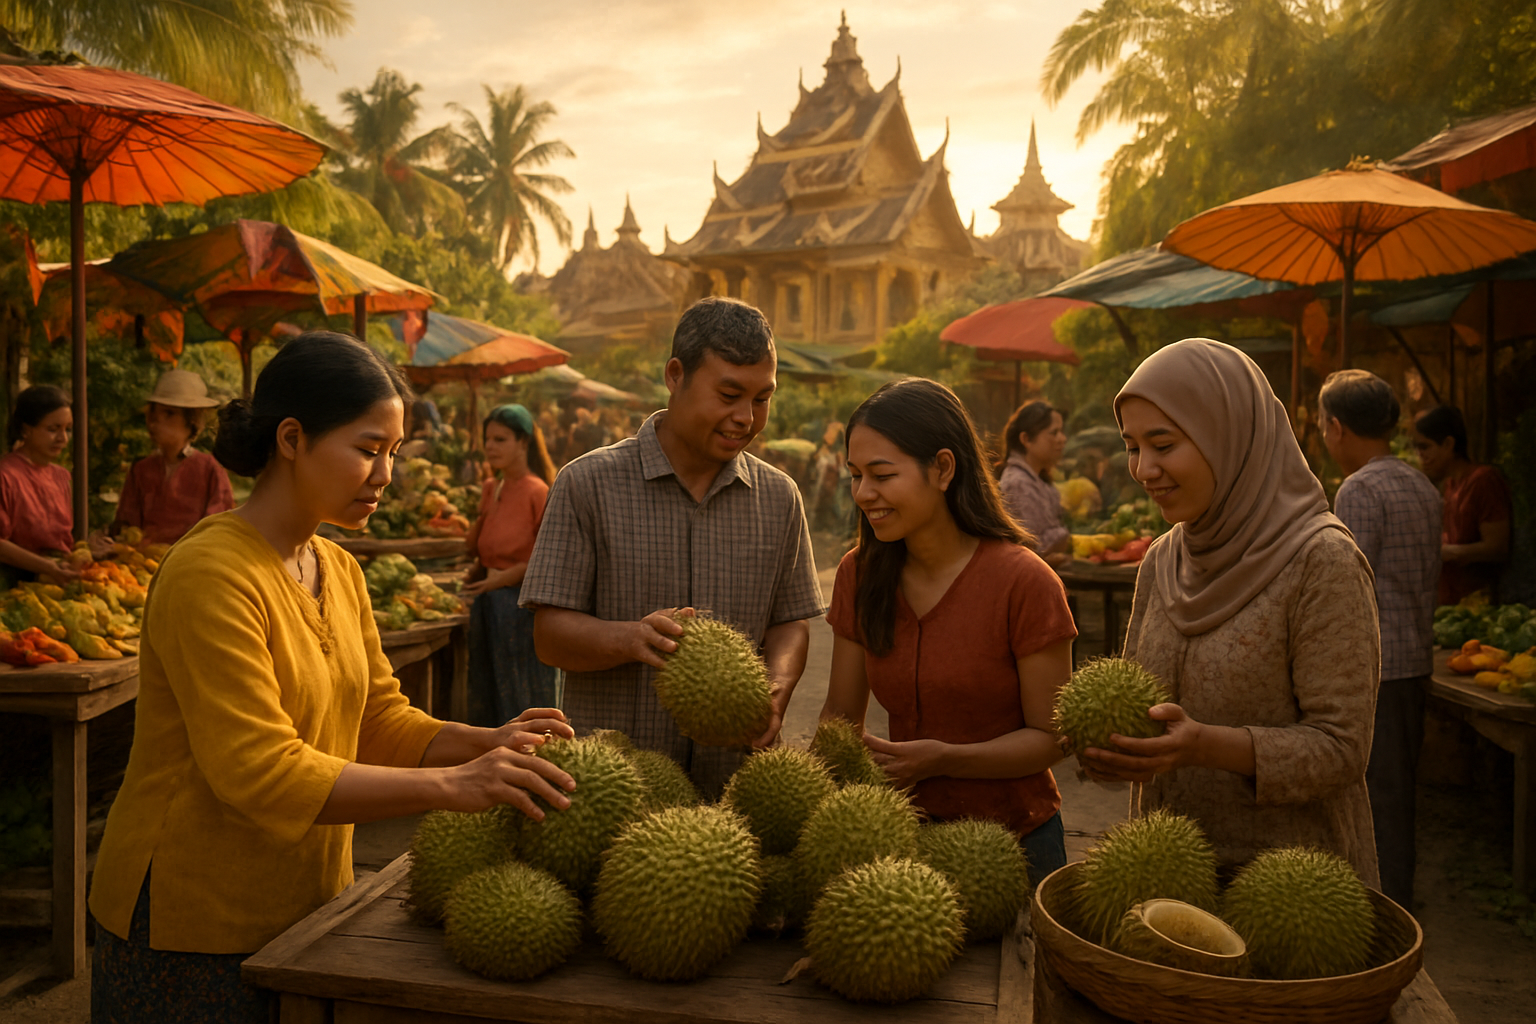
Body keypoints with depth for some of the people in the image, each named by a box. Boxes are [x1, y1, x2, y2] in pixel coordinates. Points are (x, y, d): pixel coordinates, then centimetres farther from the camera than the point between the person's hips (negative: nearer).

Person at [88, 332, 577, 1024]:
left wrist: (481, 744, -12)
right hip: (195, 923, -7)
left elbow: (380, 722, 6)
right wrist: (451, 785, -31)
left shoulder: (339, 572, 6)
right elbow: (261, 773, -27)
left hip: (304, 905, 8)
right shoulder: (210, 576, -21)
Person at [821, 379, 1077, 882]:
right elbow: (840, 717, 1)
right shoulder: (858, 574, -4)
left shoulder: (1024, 581, -19)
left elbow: (1050, 736, -14)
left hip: (1013, 839, -4)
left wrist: (945, 758, -27)